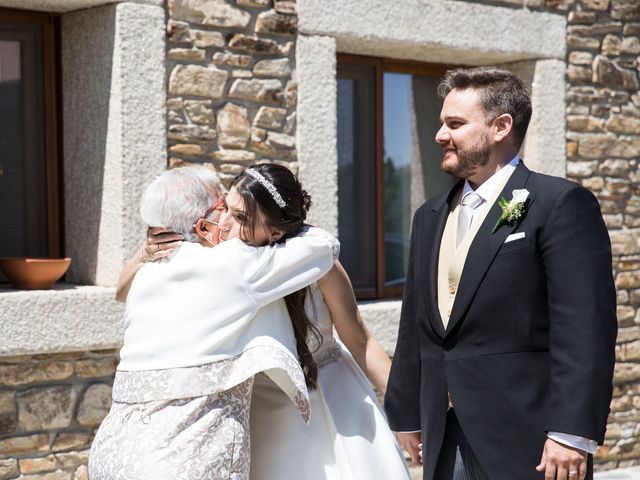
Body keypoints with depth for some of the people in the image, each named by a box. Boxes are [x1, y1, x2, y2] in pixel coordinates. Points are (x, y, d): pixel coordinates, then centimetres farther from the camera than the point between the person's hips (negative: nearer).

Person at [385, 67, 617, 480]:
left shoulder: (561, 204, -7)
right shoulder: (430, 217, 15)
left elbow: (585, 328, -14)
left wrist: (572, 432, -20)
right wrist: (406, 414, 17)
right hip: (445, 442, 7)